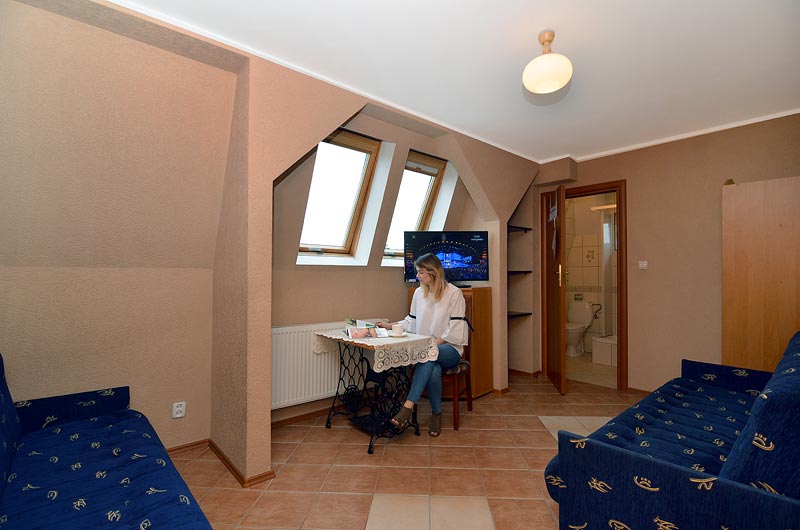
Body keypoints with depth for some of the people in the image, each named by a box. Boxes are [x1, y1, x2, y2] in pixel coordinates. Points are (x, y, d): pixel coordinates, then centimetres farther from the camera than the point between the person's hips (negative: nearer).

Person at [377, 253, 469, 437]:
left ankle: (408, 406, -36)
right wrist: (390, 325, 10)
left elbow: (456, 329, -10)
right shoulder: (419, 292, 9)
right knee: (433, 370, -33)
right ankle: (436, 413, -10)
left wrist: (435, 343, -17)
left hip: (449, 349, -3)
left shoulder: (454, 293, -6)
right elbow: (412, 322, 19)